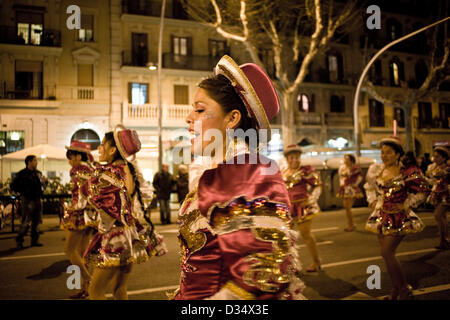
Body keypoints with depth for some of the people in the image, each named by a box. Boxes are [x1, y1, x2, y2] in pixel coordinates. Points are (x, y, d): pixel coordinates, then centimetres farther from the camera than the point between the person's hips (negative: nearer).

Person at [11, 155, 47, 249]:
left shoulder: (38, 173, 13)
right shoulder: (22, 174, -5)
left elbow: (43, 186, 21)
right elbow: (13, 185, -4)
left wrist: (44, 181, 0)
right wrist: (24, 191, -12)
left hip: (37, 200, 6)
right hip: (27, 200, -6)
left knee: (37, 221, 9)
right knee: (27, 222, -6)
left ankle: (34, 240, 19)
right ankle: (19, 240, 11)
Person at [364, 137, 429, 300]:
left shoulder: (407, 172, -12)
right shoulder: (376, 170, 4)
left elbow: (420, 192, -1)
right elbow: (369, 187, 22)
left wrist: (404, 205, -8)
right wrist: (373, 201, 8)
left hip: (399, 218, -6)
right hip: (382, 216, 6)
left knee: (387, 252, -10)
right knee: (387, 254, 11)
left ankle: (404, 288, 10)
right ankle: (396, 289, 27)